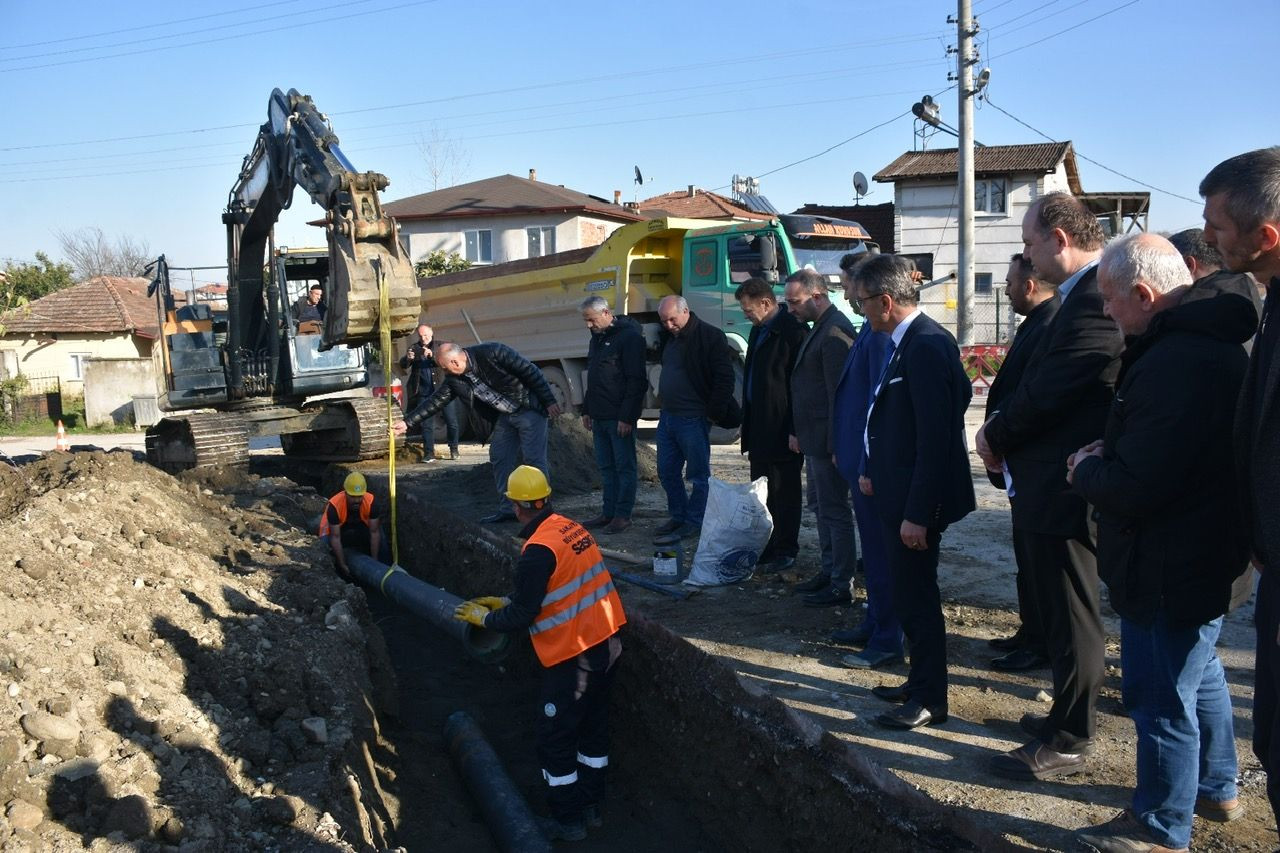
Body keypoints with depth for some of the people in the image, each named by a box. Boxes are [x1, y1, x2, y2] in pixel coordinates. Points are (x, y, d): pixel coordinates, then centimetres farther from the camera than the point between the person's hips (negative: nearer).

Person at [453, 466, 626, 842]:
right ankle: (591, 805, 36)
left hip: (573, 655, -9)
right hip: (606, 641, 9)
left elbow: (521, 617, -15)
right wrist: (507, 602, 19)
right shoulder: (572, 528, 4)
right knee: (594, 725, 22)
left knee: (555, 741, 9)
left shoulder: (538, 550, -22)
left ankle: (569, 819, 23)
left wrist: (484, 617, 3)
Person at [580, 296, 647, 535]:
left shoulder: (630, 337, -12)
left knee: (624, 466, -1)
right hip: (599, 417, 9)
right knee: (606, 467, 12)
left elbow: (636, 381, -16)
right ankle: (608, 513, 18)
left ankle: (623, 515, 4)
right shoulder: (597, 338, 16)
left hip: (620, 418, -9)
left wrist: (627, 417, -19)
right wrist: (587, 410, 19)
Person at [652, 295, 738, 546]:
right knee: (667, 472, 14)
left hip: (693, 419, -8)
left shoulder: (710, 336, -13)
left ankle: (693, 522, 12)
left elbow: (724, 378, -15)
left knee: (699, 474, 3)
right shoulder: (667, 337, 11)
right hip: (668, 416, 8)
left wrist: (715, 412, -15)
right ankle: (678, 516, 28)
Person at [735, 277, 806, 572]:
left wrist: (795, 431, -17)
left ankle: (785, 551, 13)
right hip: (760, 429, 9)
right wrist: (749, 430, 17)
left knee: (784, 493, 2)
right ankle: (764, 548, 25)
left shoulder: (793, 331, -15)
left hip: (782, 432, -9)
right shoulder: (759, 330, 14)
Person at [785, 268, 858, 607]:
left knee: (835, 510, -2)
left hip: (828, 439, -11)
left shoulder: (834, 331, -18)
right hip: (814, 438, 11)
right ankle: (829, 572, 29)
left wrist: (835, 445, -22)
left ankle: (841, 586, 6)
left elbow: (839, 394, -22)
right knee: (821, 506, 18)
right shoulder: (820, 328, 14)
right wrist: (798, 432, 19)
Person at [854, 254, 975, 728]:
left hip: (917, 497, -10)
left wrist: (918, 512, -23)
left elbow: (935, 438, -24)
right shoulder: (908, 340, 9)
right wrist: (874, 472, 13)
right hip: (898, 491, 10)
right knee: (911, 594, 19)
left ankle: (930, 700, 17)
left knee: (916, 595, 2)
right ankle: (922, 681, 34)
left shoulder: (926, 345, -21)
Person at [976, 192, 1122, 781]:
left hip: (1066, 489, -10)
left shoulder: (1096, 299, -21)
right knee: (1062, 614, 21)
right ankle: (1068, 716, 37)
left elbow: (1048, 390, -22)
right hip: (1054, 486, 10)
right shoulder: (1085, 293, 12)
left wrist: (996, 434, -7)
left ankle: (1067, 744, 17)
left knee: (1072, 618, 3)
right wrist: (1006, 436, 2)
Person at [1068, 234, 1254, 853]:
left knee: (1161, 698, 5)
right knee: (1199, 676, 26)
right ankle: (1215, 790, 45)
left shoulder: (1174, 364, -28)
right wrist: (1109, 454, 2)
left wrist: (1087, 470, -10)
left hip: (1168, 570, -11)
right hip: (1207, 555, 11)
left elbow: (1134, 488, -30)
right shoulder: (1215, 344, 7)